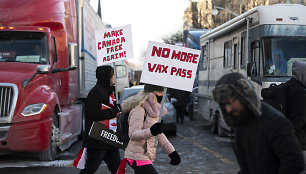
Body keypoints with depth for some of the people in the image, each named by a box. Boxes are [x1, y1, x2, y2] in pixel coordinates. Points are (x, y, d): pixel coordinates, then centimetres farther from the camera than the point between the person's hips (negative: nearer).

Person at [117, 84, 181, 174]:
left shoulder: (154, 109, 14)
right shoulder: (139, 110, -15)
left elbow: (159, 135, 20)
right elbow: (132, 134, -25)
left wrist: (172, 152, 13)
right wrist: (151, 131, -41)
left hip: (147, 157, 9)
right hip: (137, 157, -9)